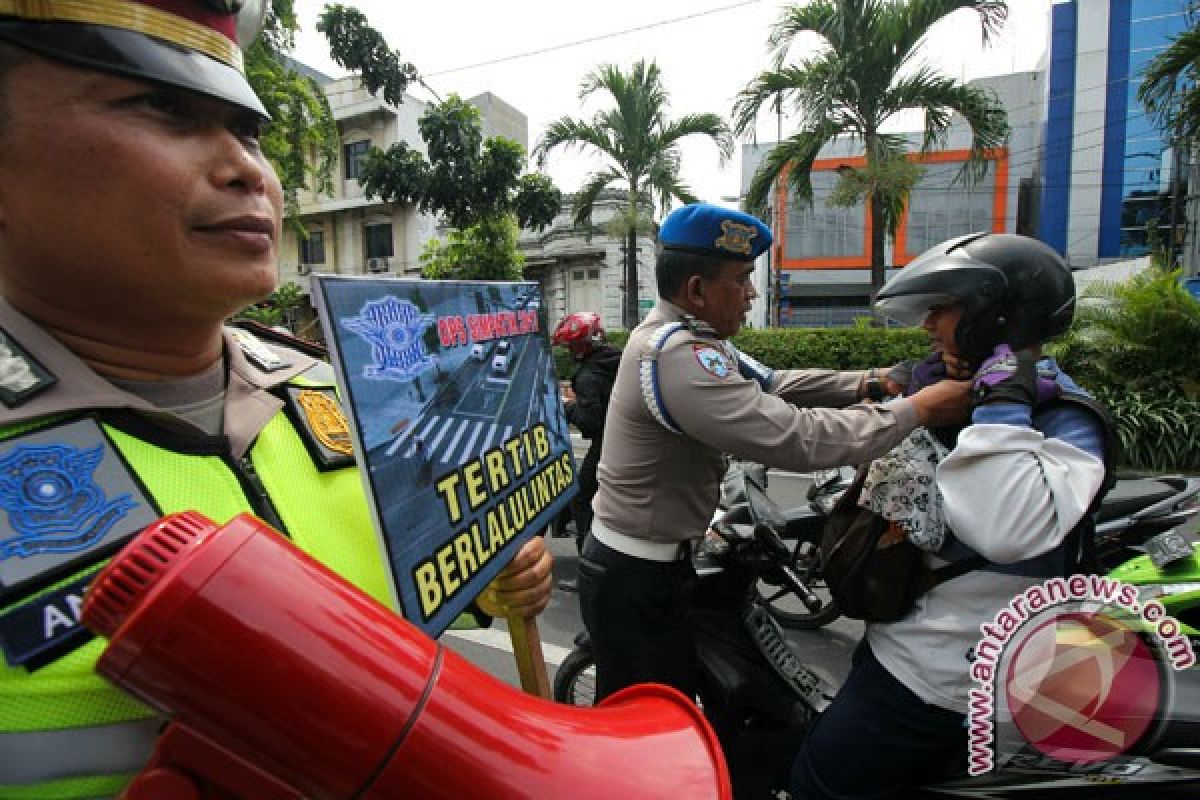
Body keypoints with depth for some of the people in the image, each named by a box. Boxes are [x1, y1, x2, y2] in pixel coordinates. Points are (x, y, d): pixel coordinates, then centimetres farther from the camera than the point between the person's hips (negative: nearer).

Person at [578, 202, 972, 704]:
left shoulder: (676, 334, 5)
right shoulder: (677, 355, -27)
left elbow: (769, 384, 6)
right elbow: (796, 438, -31)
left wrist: (871, 383, -2)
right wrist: (917, 409, -19)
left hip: (642, 563, 9)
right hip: (636, 581, -9)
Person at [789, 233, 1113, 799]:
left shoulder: (1064, 422, -19)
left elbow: (1012, 531, -39)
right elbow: (888, 487, 20)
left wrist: (1004, 406, -34)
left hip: (936, 672, -9)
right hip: (895, 638, 9)